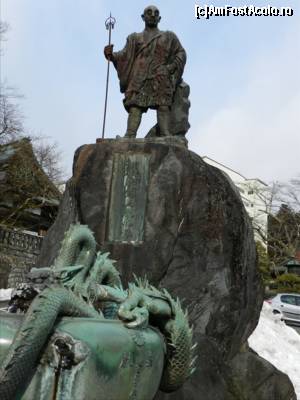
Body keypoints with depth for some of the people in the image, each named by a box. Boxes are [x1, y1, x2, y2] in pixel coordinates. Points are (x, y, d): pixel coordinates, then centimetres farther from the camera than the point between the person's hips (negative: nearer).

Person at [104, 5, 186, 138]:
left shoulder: (168, 37, 23)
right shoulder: (135, 38, 25)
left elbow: (181, 53, 16)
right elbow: (125, 55, 13)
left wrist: (171, 67, -3)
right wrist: (111, 55, -9)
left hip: (161, 78, 0)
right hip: (140, 78, 1)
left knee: (163, 106, -20)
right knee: (135, 106, -17)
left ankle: (166, 136, -32)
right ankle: (129, 136, -30)